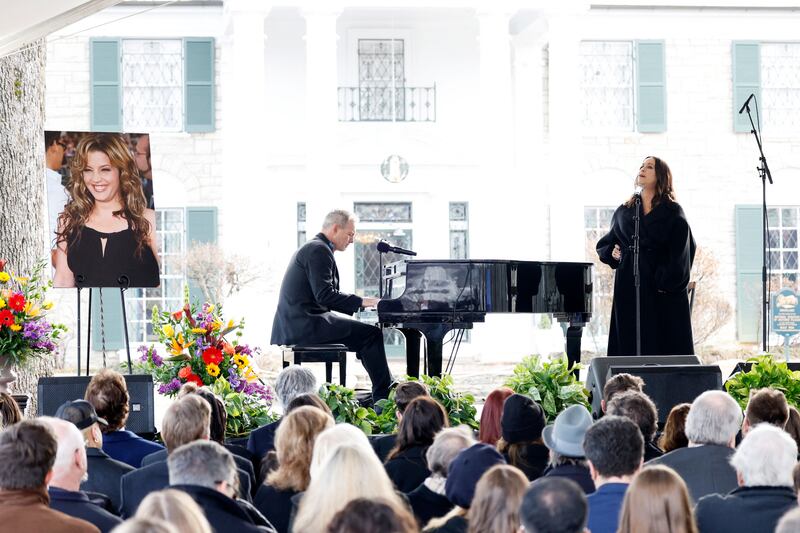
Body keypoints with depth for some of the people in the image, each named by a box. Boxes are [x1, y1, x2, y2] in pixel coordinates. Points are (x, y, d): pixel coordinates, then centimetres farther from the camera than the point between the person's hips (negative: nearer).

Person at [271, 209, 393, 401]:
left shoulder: (310, 248, 21)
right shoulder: (319, 250, -12)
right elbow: (324, 295, -22)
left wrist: (358, 306, 15)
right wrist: (361, 301, -17)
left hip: (295, 325, 11)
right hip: (306, 324, -11)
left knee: (364, 336, 18)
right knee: (372, 333, -13)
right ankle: (383, 396, -10)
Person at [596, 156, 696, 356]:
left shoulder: (673, 212, 2)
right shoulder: (624, 211, 14)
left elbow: (681, 252, -7)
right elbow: (604, 244, 24)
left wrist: (668, 281, -17)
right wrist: (612, 253, 3)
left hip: (661, 291, -4)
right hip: (629, 289, 4)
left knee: (664, 349, -5)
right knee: (631, 346, 0)